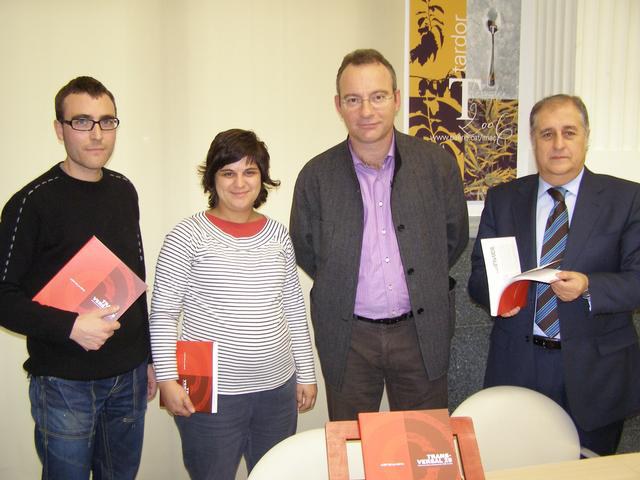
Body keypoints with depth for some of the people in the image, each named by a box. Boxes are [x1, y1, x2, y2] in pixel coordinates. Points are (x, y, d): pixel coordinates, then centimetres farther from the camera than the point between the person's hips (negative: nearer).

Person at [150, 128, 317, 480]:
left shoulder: (277, 234, 6)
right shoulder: (189, 236, -7)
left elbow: (294, 310, 12)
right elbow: (162, 314, -5)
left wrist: (306, 374, 12)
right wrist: (167, 379, -12)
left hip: (278, 390, 4)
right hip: (210, 394, -4)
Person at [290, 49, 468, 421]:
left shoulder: (438, 163, -4)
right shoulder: (317, 176, -5)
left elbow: (456, 237, 9)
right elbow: (304, 251, 8)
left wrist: (422, 285, 10)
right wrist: (341, 286, 8)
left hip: (421, 331, 1)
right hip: (348, 337, 0)